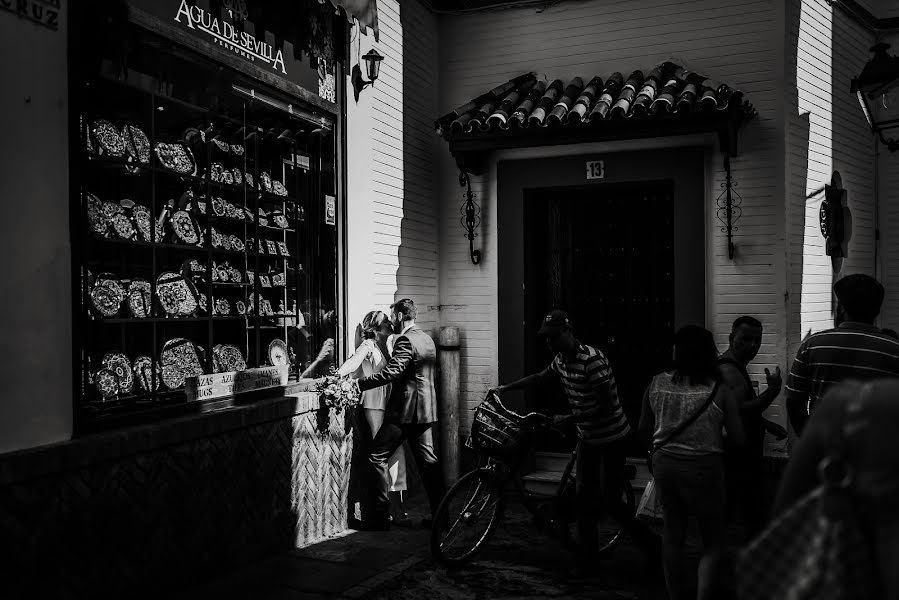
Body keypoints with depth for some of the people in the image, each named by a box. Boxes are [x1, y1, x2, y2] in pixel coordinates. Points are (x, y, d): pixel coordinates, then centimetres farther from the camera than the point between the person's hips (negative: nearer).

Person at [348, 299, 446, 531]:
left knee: (377, 458, -3)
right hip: (425, 408, 9)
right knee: (427, 460, 11)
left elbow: (391, 372, -25)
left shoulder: (406, 340, -14)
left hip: (405, 409, -9)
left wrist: (359, 383, -24)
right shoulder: (427, 338, 15)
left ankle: (378, 517, -3)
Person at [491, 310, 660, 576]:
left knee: (610, 501, -3)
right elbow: (540, 377, 20)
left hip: (610, 437, -8)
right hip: (587, 436, 8)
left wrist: (567, 419, -24)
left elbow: (607, 407, -27)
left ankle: (651, 543, 18)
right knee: (583, 495, 8)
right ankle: (587, 556, 19)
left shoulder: (592, 360, -27)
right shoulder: (561, 359, -1)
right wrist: (505, 388, 19)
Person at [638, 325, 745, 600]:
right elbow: (738, 439, -9)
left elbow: (644, 431, 5)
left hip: (664, 464, 3)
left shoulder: (656, 384, -4)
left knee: (672, 536, 20)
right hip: (703, 469, -3)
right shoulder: (721, 392, -12)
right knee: (713, 542, 14)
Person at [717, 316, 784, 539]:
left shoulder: (734, 367, 16)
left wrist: (767, 425, 19)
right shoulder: (730, 370, -20)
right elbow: (740, 413, -32)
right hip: (741, 459, -11)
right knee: (754, 521, -9)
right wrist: (772, 391, -34)